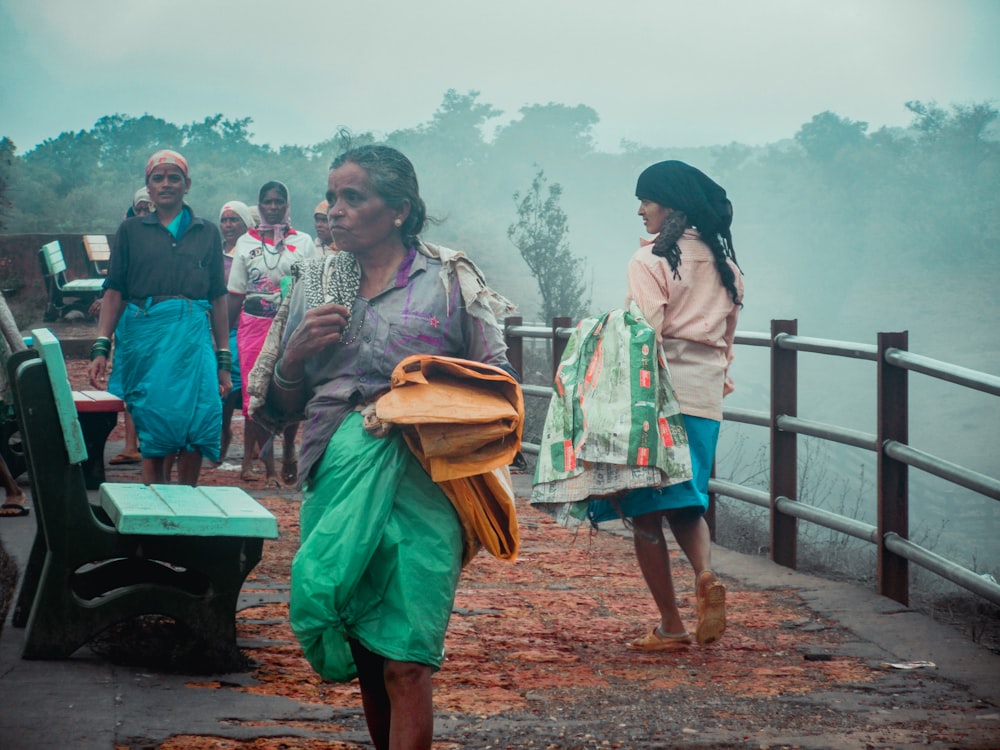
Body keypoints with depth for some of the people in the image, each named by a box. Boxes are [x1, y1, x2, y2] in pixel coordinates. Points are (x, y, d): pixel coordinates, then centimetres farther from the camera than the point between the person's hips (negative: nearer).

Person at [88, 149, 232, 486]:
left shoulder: (207, 233, 15)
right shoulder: (131, 230, 11)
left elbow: (218, 299, 14)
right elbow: (115, 292, 5)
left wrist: (224, 360, 9)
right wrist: (100, 346, -6)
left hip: (194, 336, 1)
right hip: (145, 335, -1)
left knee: (196, 428, -10)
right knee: (152, 435, -4)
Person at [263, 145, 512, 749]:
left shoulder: (449, 279, 2)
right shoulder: (317, 283, 14)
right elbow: (283, 402, 18)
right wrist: (298, 352, -2)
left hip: (419, 480, -5)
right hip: (336, 480, 5)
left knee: (403, 663, -11)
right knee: (361, 653, 11)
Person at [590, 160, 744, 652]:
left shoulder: (650, 260, -8)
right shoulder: (723, 262, 12)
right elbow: (729, 332, 16)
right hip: (706, 395, 6)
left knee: (646, 509, 2)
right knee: (686, 502, 15)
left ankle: (670, 626, 2)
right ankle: (706, 575, -15)